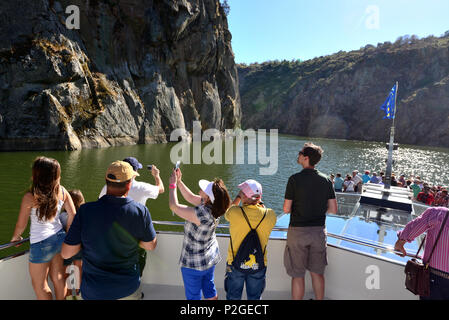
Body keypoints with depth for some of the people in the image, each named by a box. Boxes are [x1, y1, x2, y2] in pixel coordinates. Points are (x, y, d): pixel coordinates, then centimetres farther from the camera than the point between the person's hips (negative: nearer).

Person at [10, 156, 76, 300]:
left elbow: (21, 225, -8)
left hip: (41, 244, -5)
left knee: (39, 284, 17)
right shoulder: (62, 191, -8)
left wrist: (15, 237, 13)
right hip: (59, 238, 5)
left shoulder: (29, 197, -19)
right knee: (58, 278, 21)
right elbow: (72, 215, -2)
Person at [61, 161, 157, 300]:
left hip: (94, 292, 0)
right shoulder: (140, 211, -20)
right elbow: (150, 246, -5)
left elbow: (66, 253, -11)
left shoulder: (86, 211, -21)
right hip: (129, 290, 0)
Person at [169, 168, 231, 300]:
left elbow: (174, 206, -28)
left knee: (193, 295, 15)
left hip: (194, 264, -8)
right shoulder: (212, 205, -12)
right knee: (209, 288, 27)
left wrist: (173, 184, -16)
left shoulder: (202, 214, -37)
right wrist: (179, 181, -4)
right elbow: (191, 197, 1)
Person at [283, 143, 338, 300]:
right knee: (317, 273, 18)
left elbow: (286, 209, -11)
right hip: (318, 231, 4)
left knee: (298, 275, 8)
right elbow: (333, 210, 1)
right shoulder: (325, 180, -1)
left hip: (298, 231, -4)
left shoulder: (295, 179, -13)